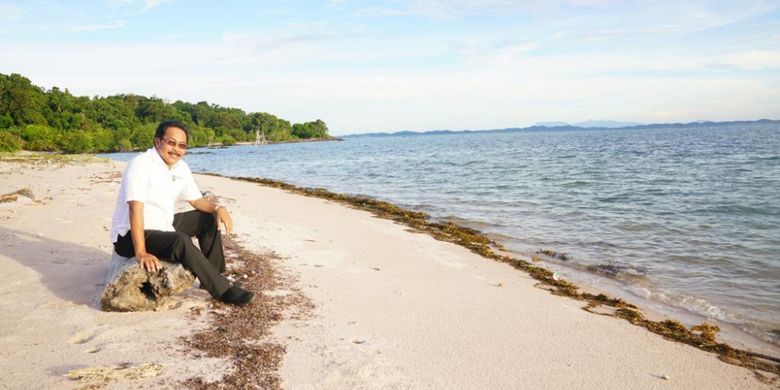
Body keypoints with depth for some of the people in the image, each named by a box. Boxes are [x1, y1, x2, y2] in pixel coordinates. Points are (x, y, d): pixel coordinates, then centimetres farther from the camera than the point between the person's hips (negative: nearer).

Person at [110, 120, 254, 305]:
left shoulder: (181, 167, 3)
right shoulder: (140, 165, -20)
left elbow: (197, 200, 11)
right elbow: (135, 209, -29)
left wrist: (218, 208, -12)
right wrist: (141, 253, -37)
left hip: (163, 227, 9)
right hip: (131, 235, -9)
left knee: (209, 218, 5)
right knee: (180, 241, -33)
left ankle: (213, 277, 5)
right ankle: (223, 290, -24)